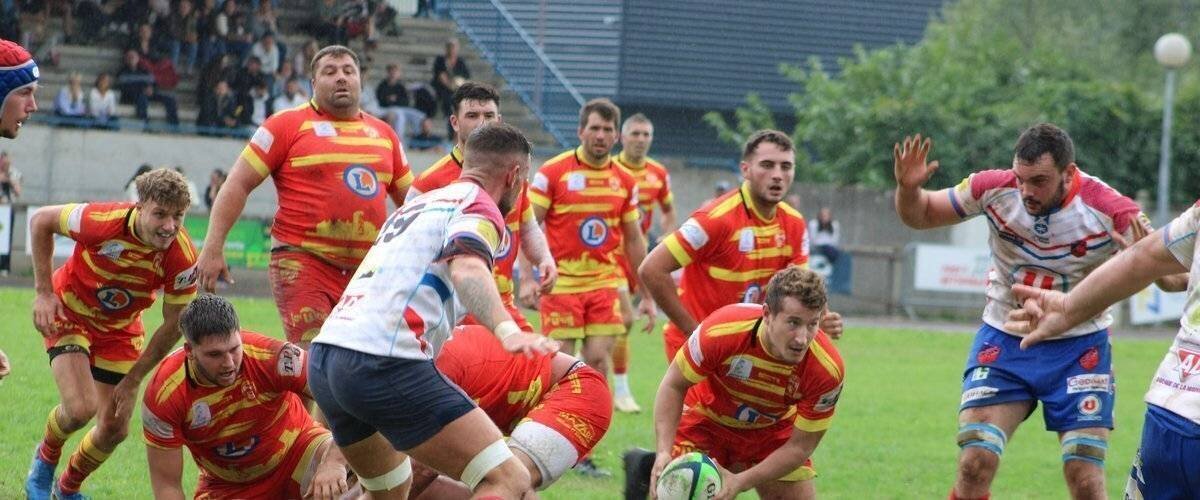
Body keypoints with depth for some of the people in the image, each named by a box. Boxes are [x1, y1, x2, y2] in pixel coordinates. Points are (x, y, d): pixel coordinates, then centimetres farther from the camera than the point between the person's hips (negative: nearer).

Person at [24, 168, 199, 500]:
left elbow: (173, 325, -12)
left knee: (114, 430, 3)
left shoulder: (183, 258, -26)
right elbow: (41, 220, -15)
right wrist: (44, 292, -17)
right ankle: (45, 458, 12)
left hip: (120, 329, 3)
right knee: (81, 408, -23)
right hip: (70, 314, -3)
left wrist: (132, 381, -9)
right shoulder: (104, 221, -34)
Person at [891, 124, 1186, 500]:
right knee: (975, 464, -12)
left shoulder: (1110, 211, -21)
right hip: (1003, 340, 1)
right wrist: (908, 188, -22)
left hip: (1079, 349, -1)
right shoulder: (994, 190, -14)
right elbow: (921, 216, 1)